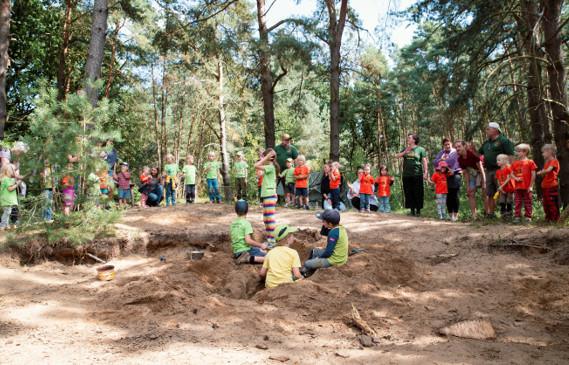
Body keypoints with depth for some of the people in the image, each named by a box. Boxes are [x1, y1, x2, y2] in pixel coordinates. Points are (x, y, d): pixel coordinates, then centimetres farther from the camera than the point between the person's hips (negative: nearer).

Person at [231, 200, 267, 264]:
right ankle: (249, 258, -21)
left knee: (264, 251, 26)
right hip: (246, 250, -8)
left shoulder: (233, 223, 10)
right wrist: (261, 245, -10)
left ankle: (246, 258, 3)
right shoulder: (246, 223, -13)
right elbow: (248, 240, -22)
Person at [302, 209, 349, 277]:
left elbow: (328, 252, -25)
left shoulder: (333, 233, -27)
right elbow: (323, 233, 16)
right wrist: (324, 225, -2)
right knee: (314, 251, 25)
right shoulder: (340, 228, 1)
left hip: (335, 260, -10)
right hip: (340, 256, 10)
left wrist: (319, 257, -6)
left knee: (307, 264, -2)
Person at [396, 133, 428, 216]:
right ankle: (412, 209, 13)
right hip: (406, 175, 4)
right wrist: (405, 152, -7)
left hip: (417, 174, -4)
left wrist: (425, 172, -9)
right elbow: (397, 156, 7)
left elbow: (424, 161, 0)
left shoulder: (420, 149, 3)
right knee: (409, 193, 5)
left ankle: (418, 210, 7)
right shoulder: (405, 149, 15)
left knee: (418, 193, -1)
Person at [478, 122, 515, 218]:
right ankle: (490, 213, 15)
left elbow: (511, 156, -11)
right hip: (488, 171, 7)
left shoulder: (503, 141, -4)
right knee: (490, 194, 9)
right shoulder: (486, 143, 20)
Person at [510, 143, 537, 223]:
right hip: (518, 187, 3)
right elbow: (511, 174, 9)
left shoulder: (530, 162, -3)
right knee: (517, 202, 4)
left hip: (527, 187, -3)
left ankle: (528, 217, 12)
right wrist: (516, 178, -11)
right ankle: (517, 217, 7)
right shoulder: (515, 163, 7)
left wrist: (531, 186, -6)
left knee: (528, 203, 5)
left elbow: (533, 175, -3)